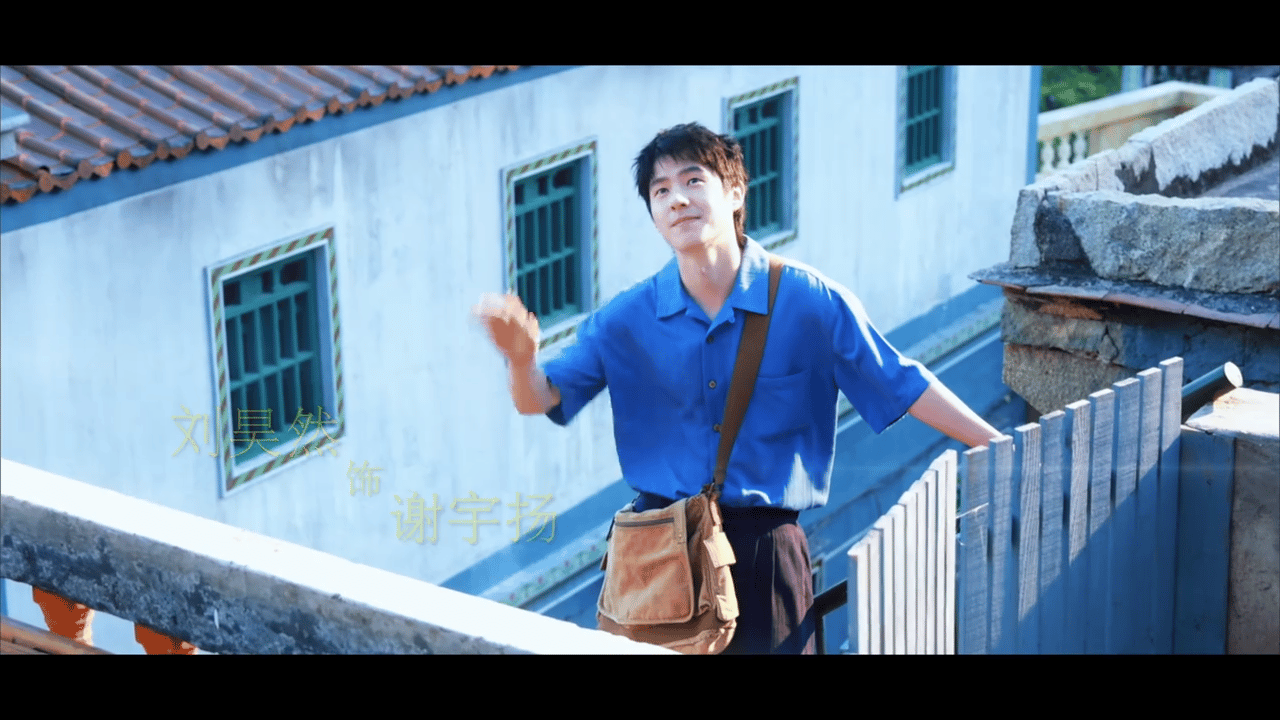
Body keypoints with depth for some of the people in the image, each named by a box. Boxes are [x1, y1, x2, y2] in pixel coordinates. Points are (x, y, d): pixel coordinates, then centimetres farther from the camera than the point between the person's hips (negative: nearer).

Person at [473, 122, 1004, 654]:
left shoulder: (810, 301, -6)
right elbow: (541, 399, 0)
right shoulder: (627, 319, -1)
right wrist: (522, 359, -23)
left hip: (764, 546, -1)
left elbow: (903, 385, -2)